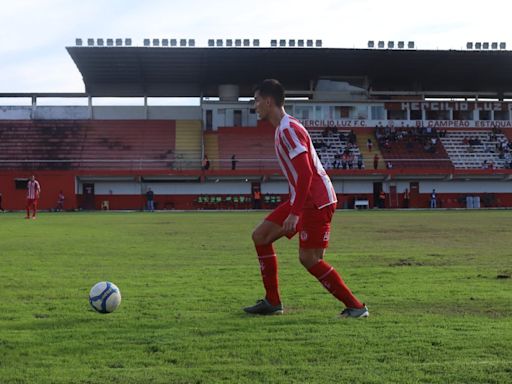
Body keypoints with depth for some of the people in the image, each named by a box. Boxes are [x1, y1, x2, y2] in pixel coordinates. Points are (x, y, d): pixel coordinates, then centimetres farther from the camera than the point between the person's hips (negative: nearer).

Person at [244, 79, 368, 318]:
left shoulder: (288, 129, -16)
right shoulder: (283, 128, 15)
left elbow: (305, 174, -24)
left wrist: (294, 213, -26)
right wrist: (293, 208, 25)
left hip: (316, 201, -10)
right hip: (303, 198, 10)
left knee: (309, 259, -8)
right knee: (260, 236, 9)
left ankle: (355, 307, 2)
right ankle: (272, 302, 13)